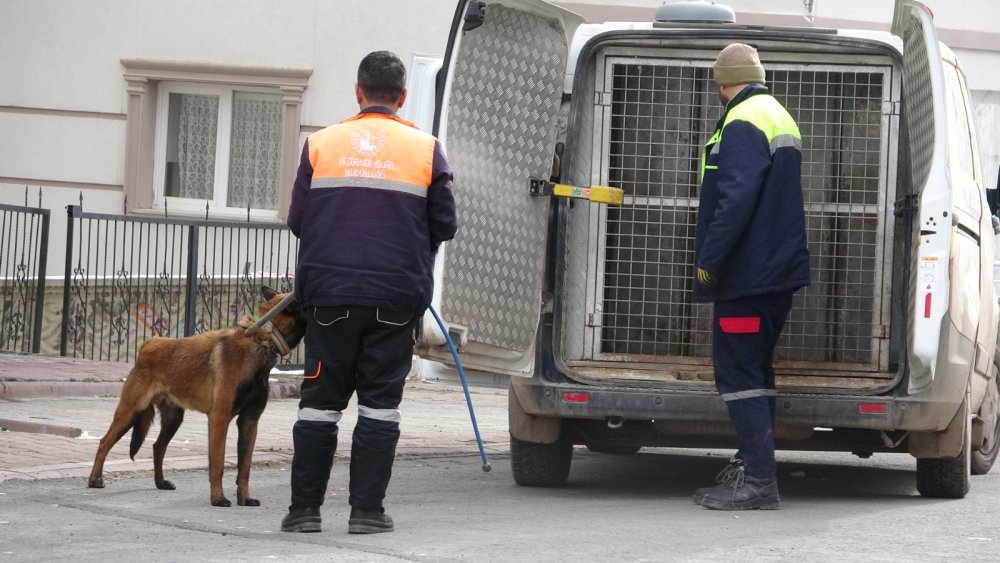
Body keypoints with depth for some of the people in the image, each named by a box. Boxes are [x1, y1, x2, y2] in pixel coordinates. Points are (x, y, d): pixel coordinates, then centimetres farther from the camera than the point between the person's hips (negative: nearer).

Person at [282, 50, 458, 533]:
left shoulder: (320, 144, 2)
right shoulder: (425, 149, 1)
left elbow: (297, 219, 4)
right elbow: (445, 224, 3)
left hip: (330, 294, 1)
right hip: (396, 297, -1)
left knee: (320, 401, 7)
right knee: (380, 403, 5)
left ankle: (305, 508, 7)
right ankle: (366, 510, 3)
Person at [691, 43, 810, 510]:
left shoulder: (743, 125, -14)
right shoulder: (781, 120, 18)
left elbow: (736, 199, -24)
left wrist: (708, 260, -19)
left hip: (746, 275, -10)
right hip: (779, 271, 10)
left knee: (739, 374, -8)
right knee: (754, 371, 15)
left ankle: (757, 479, -11)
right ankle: (752, 466, 19)